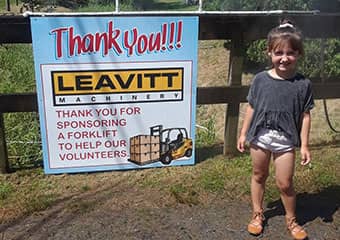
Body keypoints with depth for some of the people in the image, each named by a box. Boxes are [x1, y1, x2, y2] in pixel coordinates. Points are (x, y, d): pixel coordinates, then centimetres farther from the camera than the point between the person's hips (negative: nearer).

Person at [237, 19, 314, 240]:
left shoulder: (302, 84, -8)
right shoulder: (261, 79, -5)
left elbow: (305, 115, -4)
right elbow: (251, 107, 2)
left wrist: (304, 145, -5)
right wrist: (243, 133, 5)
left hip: (285, 141, -2)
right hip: (260, 137, 2)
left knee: (285, 184, 5)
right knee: (259, 176, 17)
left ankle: (291, 220, 30)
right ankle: (258, 214, 36)